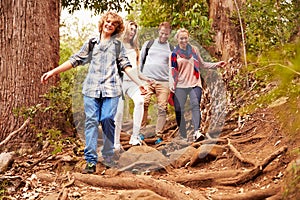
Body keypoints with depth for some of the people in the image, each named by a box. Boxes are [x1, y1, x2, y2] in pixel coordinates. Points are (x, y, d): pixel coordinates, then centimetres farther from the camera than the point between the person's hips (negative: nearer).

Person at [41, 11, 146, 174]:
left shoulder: (118, 45, 16)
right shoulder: (91, 43, 17)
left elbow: (125, 65, 10)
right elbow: (75, 60, 15)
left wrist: (139, 83, -1)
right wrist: (52, 72, 8)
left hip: (111, 89, -1)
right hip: (91, 88, 1)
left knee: (108, 121, -6)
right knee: (91, 122, -6)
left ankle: (109, 158, 7)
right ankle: (91, 161, -7)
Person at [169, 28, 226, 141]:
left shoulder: (194, 50, 14)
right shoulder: (174, 53, 7)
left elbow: (202, 64, 23)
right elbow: (172, 71, 3)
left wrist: (216, 65, 13)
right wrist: (171, 87, -8)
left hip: (194, 84, 1)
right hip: (180, 86, -1)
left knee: (195, 105, -20)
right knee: (179, 111, -4)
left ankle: (197, 132, -33)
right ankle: (183, 137, 4)